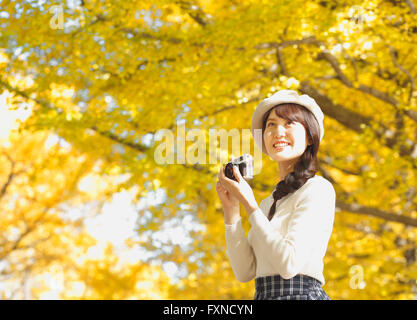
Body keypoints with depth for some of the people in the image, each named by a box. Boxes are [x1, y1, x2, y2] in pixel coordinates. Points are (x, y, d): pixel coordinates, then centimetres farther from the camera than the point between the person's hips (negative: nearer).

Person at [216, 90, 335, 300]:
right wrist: (231, 208, 3)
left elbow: (290, 263, -14)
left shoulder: (318, 189, -3)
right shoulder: (268, 204, 16)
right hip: (264, 295, 5)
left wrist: (249, 204, -8)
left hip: (300, 294, -5)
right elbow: (245, 271, 8)